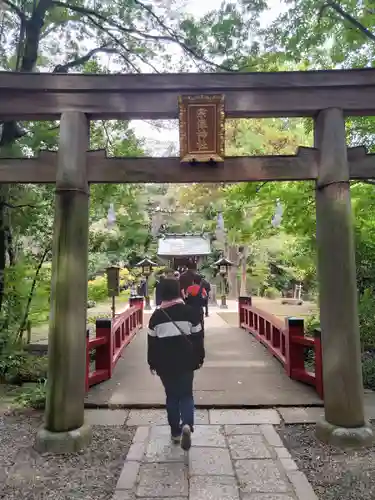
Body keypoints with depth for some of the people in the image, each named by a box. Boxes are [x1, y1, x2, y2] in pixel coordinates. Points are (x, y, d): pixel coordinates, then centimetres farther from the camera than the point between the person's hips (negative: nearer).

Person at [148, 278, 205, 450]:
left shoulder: (157, 315, -4)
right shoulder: (190, 312, -6)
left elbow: (152, 341, 1)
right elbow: (198, 337, -2)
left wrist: (152, 362, 11)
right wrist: (199, 358, 9)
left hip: (164, 363, 1)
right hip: (185, 361, 0)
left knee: (171, 395, 16)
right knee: (186, 394, 13)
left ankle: (175, 432, 22)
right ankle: (187, 425, -9)